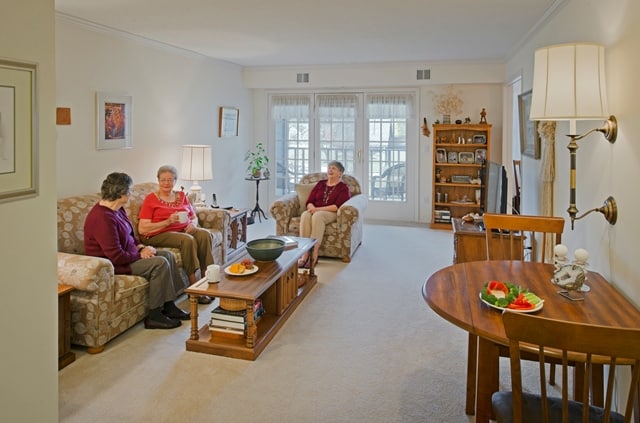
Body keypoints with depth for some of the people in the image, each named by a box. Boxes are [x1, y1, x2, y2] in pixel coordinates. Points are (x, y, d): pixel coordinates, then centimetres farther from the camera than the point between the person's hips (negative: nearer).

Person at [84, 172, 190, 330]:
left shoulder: (117, 209, 6)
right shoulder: (103, 218, -27)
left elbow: (129, 236, 19)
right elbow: (116, 257, -29)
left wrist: (142, 247, 1)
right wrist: (140, 255, -14)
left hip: (128, 255, 11)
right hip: (113, 265, -11)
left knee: (167, 255, 3)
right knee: (159, 263, -22)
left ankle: (169, 306, 6)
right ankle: (154, 316, -12)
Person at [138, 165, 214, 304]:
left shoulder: (181, 196, 17)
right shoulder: (151, 199, 2)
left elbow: (194, 216, 21)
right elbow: (142, 229, -7)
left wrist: (193, 223, -4)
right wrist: (168, 221, -17)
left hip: (184, 230, 5)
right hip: (160, 235, -5)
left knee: (205, 234, -26)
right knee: (188, 240, -35)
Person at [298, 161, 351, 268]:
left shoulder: (343, 187, 6)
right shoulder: (320, 184, 20)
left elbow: (338, 206, -9)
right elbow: (309, 201, 12)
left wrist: (318, 209, -16)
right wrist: (312, 208, -13)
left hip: (331, 214, -3)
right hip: (315, 211, 4)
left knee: (317, 216, -39)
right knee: (305, 215, -33)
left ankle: (314, 254, -40)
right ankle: (305, 253, -40)